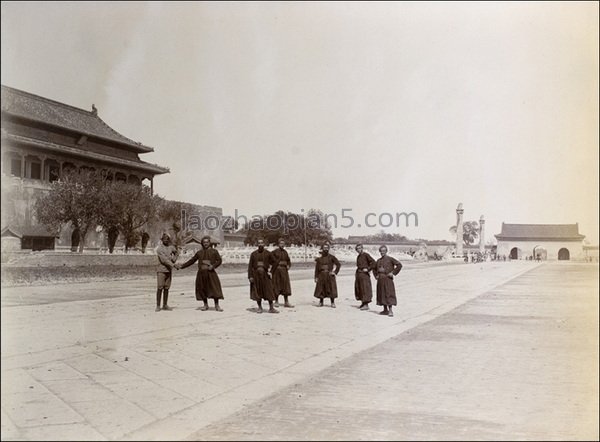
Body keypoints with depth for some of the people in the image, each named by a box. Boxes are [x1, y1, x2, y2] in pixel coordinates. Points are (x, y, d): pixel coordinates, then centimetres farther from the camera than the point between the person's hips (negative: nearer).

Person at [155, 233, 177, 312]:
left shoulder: (171, 247, 8)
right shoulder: (159, 248, -9)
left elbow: (175, 253, 28)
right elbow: (164, 259, -19)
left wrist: (174, 259, 8)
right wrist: (173, 265, -25)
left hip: (169, 270, 5)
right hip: (161, 270, -5)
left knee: (166, 288, 6)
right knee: (160, 288, -7)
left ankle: (165, 305, 11)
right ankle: (158, 306, -3)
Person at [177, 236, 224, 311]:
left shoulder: (214, 251, 4)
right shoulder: (199, 252, 11)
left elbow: (219, 260, 1)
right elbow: (191, 261, 15)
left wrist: (213, 266, -15)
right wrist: (182, 266, 10)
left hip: (210, 273, -3)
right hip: (201, 273, 3)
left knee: (215, 288, -9)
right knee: (202, 289, 6)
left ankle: (217, 305, -1)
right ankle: (205, 305, 21)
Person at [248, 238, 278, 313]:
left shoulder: (268, 253, 1)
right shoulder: (253, 254, 1)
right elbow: (250, 266, 0)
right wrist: (250, 276, -6)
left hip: (264, 275, 0)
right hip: (256, 275, 1)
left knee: (269, 291, -3)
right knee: (257, 292, 6)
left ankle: (271, 308, 5)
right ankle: (260, 308, 19)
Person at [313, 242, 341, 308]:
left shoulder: (331, 257, 0)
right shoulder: (319, 258, 7)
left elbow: (338, 264, 1)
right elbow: (317, 268, 8)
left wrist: (335, 272, -6)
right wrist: (316, 277, 3)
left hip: (329, 275, -2)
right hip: (321, 275, 2)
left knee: (331, 289, -4)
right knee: (320, 289, 5)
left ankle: (332, 302, 4)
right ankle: (321, 302, 19)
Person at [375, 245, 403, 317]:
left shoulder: (390, 259, -4)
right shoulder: (379, 260, 15)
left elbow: (399, 265, -11)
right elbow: (375, 268, 31)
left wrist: (393, 273, -13)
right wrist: (376, 275, 16)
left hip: (388, 279, -7)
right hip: (380, 280, 7)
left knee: (388, 294, -9)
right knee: (381, 294, 8)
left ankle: (390, 311, -8)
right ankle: (385, 310, 17)